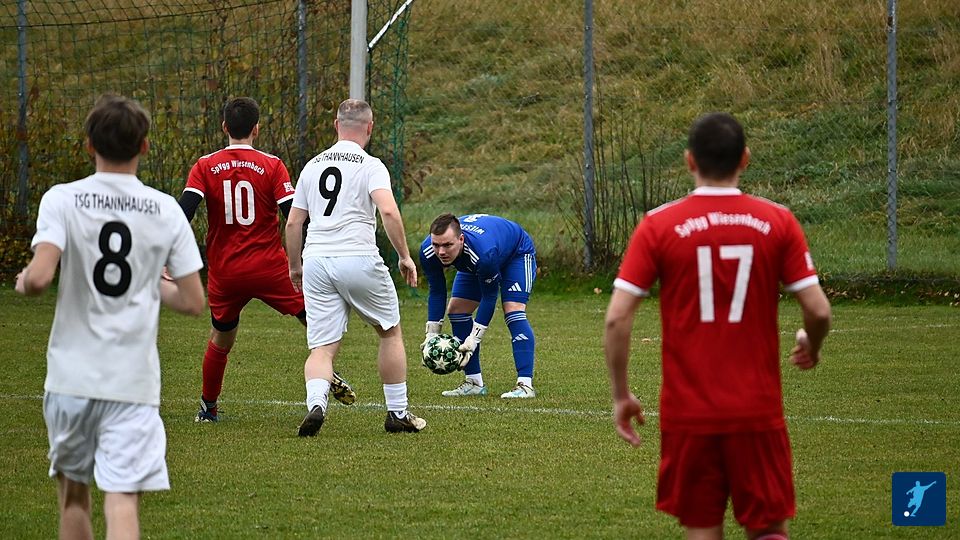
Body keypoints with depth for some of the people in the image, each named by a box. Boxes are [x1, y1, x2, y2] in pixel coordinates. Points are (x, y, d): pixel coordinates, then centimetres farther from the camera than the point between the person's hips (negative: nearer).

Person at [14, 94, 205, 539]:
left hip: (71, 376, 0)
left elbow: (39, 277, -18)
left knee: (73, 493, 19)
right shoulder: (166, 211, 2)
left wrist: (23, 282, 5)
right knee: (122, 501, -7)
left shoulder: (62, 200, -4)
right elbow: (193, 302, 3)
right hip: (134, 381, 0)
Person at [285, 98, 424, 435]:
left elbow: (293, 223, 16)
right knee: (390, 331, 17)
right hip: (359, 259, -3)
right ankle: (397, 413, 20)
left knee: (322, 347, 1)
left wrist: (295, 267, 28)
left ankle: (315, 403, -27)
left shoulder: (313, 166, 14)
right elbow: (388, 211, -16)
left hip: (316, 260, 3)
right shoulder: (370, 166, -1)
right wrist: (405, 256, -6)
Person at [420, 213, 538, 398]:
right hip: (476, 264, 7)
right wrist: (431, 335, -19)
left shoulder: (483, 252, -46)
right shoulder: (428, 252, -30)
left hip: (517, 253, -7)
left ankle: (525, 385, -28)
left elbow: (489, 296, -32)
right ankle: (474, 382, 4)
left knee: (513, 311, -24)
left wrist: (473, 339, -31)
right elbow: (436, 293, -15)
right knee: (456, 310, -3)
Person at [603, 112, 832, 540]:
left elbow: (617, 319, -8)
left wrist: (621, 396, 4)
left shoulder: (658, 226, -4)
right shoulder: (778, 223, -2)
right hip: (758, 410, 0)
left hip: (688, 413, 0)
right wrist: (811, 346, 19)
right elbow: (818, 311, -4)